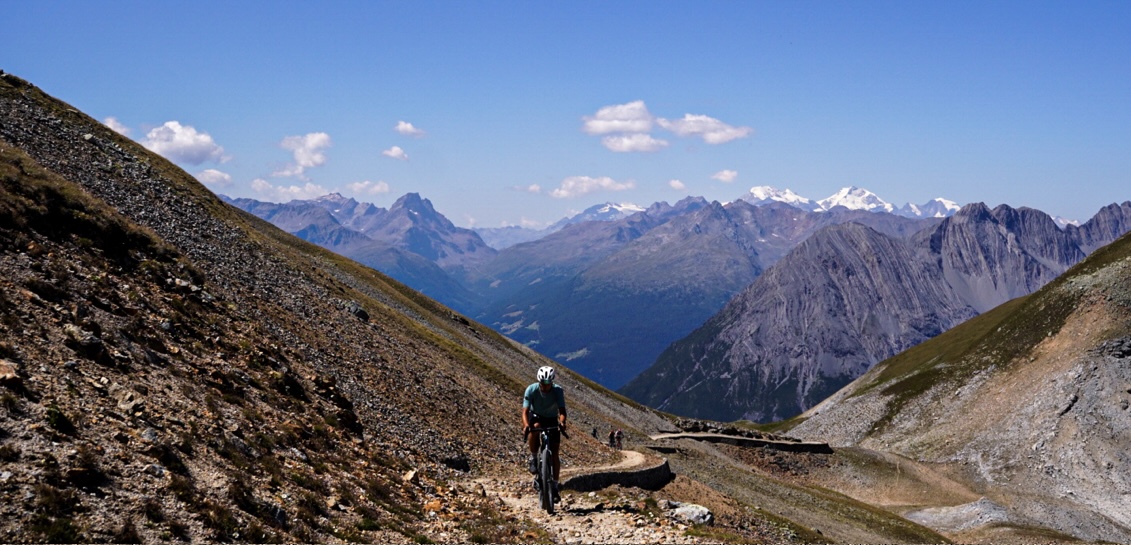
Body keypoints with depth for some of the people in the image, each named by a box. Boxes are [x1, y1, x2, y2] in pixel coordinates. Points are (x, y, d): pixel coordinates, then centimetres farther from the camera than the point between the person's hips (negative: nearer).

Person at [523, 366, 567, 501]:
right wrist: (526, 425, -50)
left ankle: (555, 487, -3)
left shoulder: (558, 391, -24)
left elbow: (562, 410, -32)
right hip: (536, 417, -1)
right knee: (534, 429, -38)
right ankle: (533, 458, -17)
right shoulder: (531, 390, -25)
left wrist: (562, 422, -54)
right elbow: (525, 411, -31)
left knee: (555, 453, -10)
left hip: (552, 420, 1)